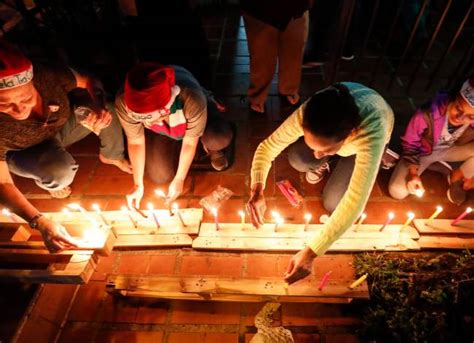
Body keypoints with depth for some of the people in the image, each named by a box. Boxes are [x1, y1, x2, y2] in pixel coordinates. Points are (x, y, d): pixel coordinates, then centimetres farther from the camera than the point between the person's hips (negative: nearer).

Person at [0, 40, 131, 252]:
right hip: (27, 152, -2)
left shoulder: (47, 77, -33)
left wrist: (100, 108, -35)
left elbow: (88, 82, -13)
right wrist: (40, 222, -41)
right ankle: (48, 181, 5)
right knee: (61, 171, -36)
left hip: (60, 126, 3)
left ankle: (111, 156, 10)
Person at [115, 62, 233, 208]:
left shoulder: (192, 100, -44)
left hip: (189, 125, -2)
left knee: (220, 138, -33)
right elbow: (135, 142, -18)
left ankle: (212, 149, 5)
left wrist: (179, 180, -16)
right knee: (160, 177, -9)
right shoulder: (123, 103, -36)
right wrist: (138, 185, -11)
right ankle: (175, 143, 19)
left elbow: (190, 142, -26)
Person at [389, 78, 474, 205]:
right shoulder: (428, 114, -35)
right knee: (397, 192, -21)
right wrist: (413, 172, -24)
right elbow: (410, 144, -17)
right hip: (423, 152, -2)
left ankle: (455, 178, 4)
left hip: (449, 151, 3)